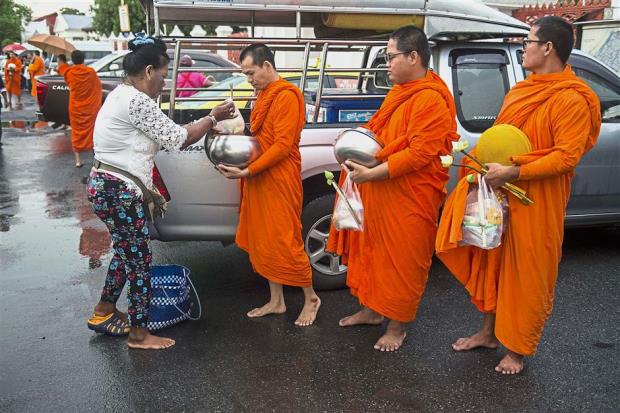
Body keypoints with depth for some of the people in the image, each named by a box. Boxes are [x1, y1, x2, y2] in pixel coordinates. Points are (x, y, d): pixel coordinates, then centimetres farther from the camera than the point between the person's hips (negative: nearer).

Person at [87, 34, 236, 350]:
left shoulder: (123, 95, 14)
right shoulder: (137, 101, -19)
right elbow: (178, 138, -16)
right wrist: (213, 117, -5)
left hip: (108, 186, 10)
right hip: (118, 193, -10)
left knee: (126, 252, 23)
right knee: (139, 260, 1)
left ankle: (103, 314, 37)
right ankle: (139, 335, 13)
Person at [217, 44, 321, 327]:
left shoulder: (286, 96, -13)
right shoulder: (264, 95, 16)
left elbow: (282, 145, -19)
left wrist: (247, 172, -21)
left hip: (279, 181, -9)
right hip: (259, 179, 9)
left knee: (285, 242, -3)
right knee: (263, 242, 12)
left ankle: (311, 298, 15)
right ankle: (276, 301, 23)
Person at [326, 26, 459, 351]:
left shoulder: (431, 99, -19)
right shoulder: (399, 92, 12)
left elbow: (419, 154, -25)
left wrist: (371, 174, -25)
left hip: (408, 198, -9)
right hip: (379, 194, 9)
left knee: (402, 260, 5)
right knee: (373, 250, 18)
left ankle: (397, 326, 21)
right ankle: (371, 309, 36)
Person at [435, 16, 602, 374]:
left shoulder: (572, 99, -14)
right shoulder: (521, 91, 11)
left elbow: (567, 156, -20)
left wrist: (512, 173, -25)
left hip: (536, 203, -7)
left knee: (527, 273, 4)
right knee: (493, 262, 14)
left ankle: (517, 349, 20)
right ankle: (488, 332, 31)